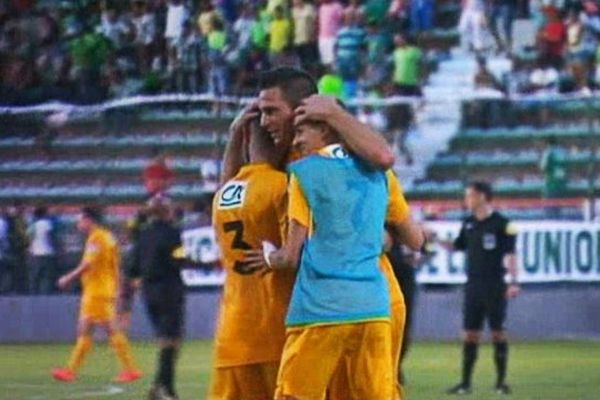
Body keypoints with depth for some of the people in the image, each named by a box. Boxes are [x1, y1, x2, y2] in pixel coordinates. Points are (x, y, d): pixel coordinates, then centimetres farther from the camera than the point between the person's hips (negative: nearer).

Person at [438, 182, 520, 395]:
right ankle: (465, 382, 7)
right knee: (470, 333, 5)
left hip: (494, 286, -5)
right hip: (473, 285, 5)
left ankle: (501, 381, 5)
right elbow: (458, 246, 20)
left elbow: (510, 254, -8)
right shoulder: (468, 223, 10)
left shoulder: (501, 224, -7)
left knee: (497, 331, -1)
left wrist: (513, 281, -15)